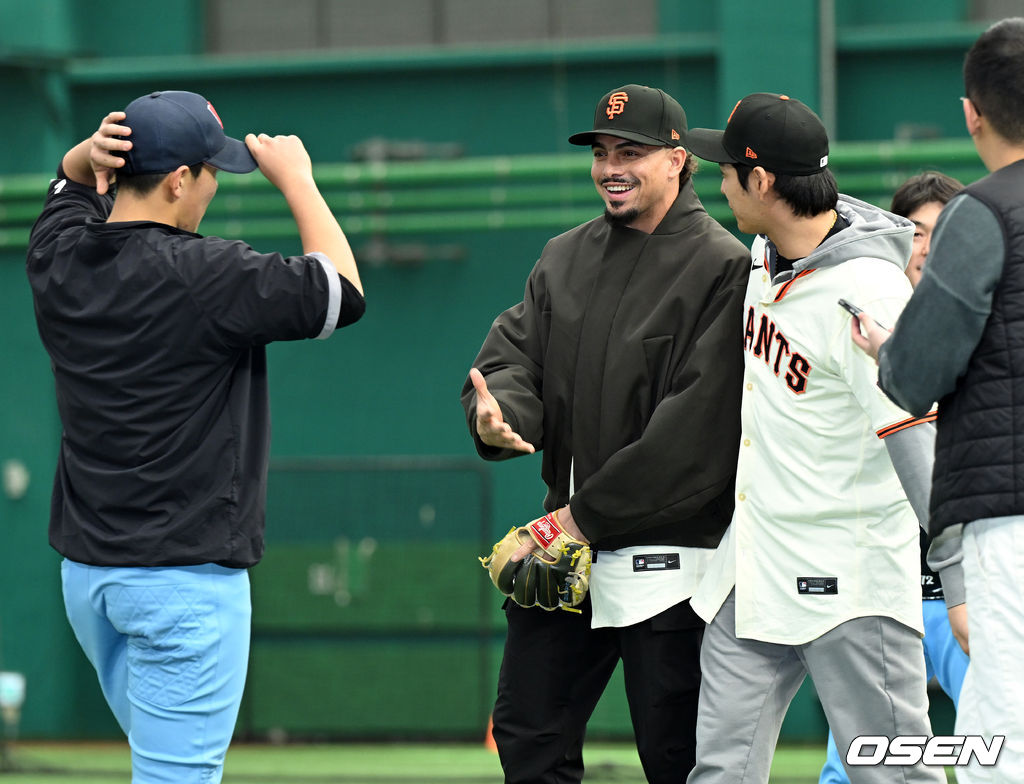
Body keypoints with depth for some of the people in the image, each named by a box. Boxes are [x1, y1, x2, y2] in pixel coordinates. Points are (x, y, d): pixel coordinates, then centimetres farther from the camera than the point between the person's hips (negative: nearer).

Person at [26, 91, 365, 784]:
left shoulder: (59, 258, 4)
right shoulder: (205, 276, -17)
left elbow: (69, 183, 26)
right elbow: (341, 292, -10)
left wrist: (94, 151, 2)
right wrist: (295, 176, 0)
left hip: (84, 572, 8)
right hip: (187, 580, -8)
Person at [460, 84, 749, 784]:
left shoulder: (721, 267, -9)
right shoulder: (564, 258, 15)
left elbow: (698, 420, -15)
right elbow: (514, 355, 11)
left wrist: (589, 515, -15)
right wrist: (497, 417, -16)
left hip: (667, 555, -7)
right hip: (567, 546, 7)